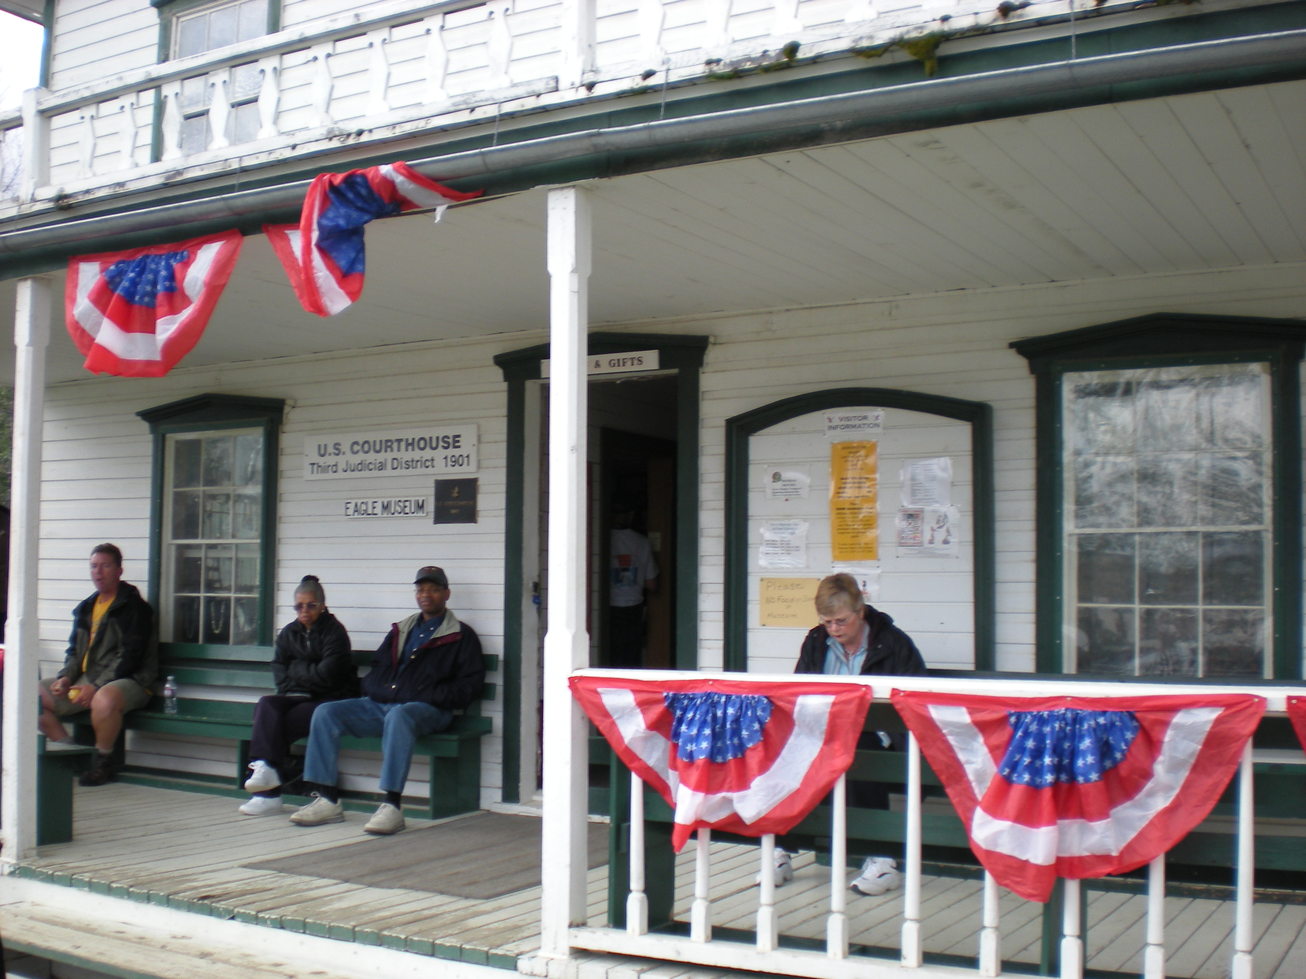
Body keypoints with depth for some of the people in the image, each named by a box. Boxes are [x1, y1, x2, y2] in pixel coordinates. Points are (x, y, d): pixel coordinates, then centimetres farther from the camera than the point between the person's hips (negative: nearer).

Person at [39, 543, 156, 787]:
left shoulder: (134, 607, -6)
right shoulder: (86, 608, 18)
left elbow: (130, 656, -14)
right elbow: (75, 650, 22)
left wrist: (96, 686, -22)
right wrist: (65, 677, 0)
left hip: (128, 680, -8)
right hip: (85, 678, 8)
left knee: (105, 699, -41)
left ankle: (104, 761, -16)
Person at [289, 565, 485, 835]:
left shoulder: (461, 636, 9)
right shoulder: (400, 631, 27)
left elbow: (469, 684, -2)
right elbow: (376, 669, 29)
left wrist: (427, 697, -13)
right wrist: (373, 691, 6)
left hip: (427, 710, -6)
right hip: (380, 705, 6)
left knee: (398, 716, -40)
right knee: (326, 712, -13)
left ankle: (392, 807, -41)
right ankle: (327, 800, -17)